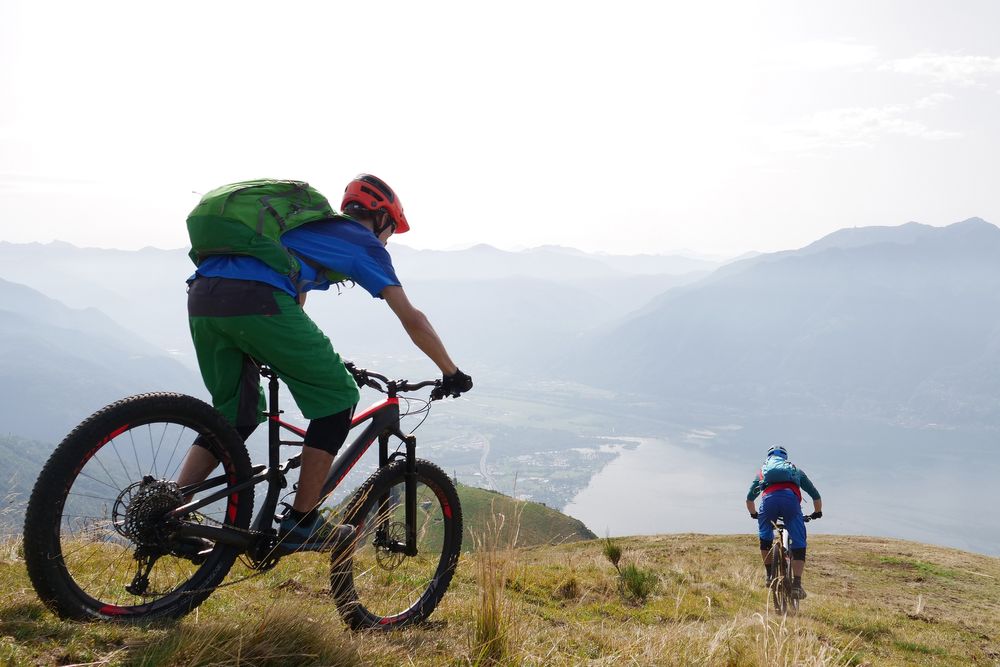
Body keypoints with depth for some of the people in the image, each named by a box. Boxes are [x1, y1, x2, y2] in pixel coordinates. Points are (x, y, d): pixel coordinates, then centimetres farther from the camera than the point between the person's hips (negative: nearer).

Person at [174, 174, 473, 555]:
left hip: (201, 297, 8)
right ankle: (301, 524, 10)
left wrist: (321, 362, 57)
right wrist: (451, 373, 25)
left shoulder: (310, 227, 37)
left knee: (236, 413, 25)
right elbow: (412, 320, 13)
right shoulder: (365, 242, 16)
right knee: (338, 396, 8)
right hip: (255, 300, -8)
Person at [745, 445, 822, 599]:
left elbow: (749, 498, 39)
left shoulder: (762, 471, 37)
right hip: (791, 498, 0)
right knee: (798, 544, 5)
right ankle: (797, 585, -6)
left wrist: (754, 514, 56)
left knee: (765, 537, 25)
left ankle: (770, 575, 22)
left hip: (769, 499, 1)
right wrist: (817, 513, 55)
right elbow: (816, 496, 39)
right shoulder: (795, 470, 37)